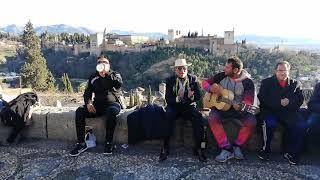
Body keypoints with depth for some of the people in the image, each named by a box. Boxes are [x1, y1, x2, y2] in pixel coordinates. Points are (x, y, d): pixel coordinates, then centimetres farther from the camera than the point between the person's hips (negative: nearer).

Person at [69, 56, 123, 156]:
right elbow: (87, 92, 9)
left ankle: (109, 143, -26)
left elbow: (119, 84, -19)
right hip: (97, 105, 4)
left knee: (111, 112, -38)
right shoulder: (93, 78, 14)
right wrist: (88, 103, -11)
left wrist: (107, 73, -20)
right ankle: (81, 143, -17)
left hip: (112, 104, -3)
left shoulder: (115, 75, 5)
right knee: (79, 111, -21)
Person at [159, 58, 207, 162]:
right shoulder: (170, 80, 2)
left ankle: (198, 148, -20)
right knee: (168, 116, -33)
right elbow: (168, 99, -7)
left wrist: (191, 97, -26)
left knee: (198, 116, -30)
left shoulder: (193, 79, 4)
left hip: (189, 106, 1)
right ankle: (165, 148, -23)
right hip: (174, 106, -1)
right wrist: (177, 98, -28)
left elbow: (198, 96, -2)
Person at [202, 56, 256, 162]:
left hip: (239, 110, -1)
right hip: (220, 108, 1)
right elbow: (205, 83, 8)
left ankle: (237, 146, -5)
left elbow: (248, 101, -16)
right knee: (212, 118, -30)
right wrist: (212, 89, -14)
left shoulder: (247, 82, -9)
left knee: (251, 122, -28)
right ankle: (226, 148, -24)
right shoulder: (221, 76, -1)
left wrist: (241, 106, -38)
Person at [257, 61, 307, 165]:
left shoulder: (295, 84, 15)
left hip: (289, 112, 3)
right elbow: (262, 99, -5)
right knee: (270, 123, -34)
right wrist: (279, 103, -16)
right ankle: (265, 149, -10)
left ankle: (290, 152, -6)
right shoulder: (266, 82, 8)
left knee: (301, 126, -24)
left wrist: (289, 103, -18)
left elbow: (299, 101, 3)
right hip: (270, 111, -2)